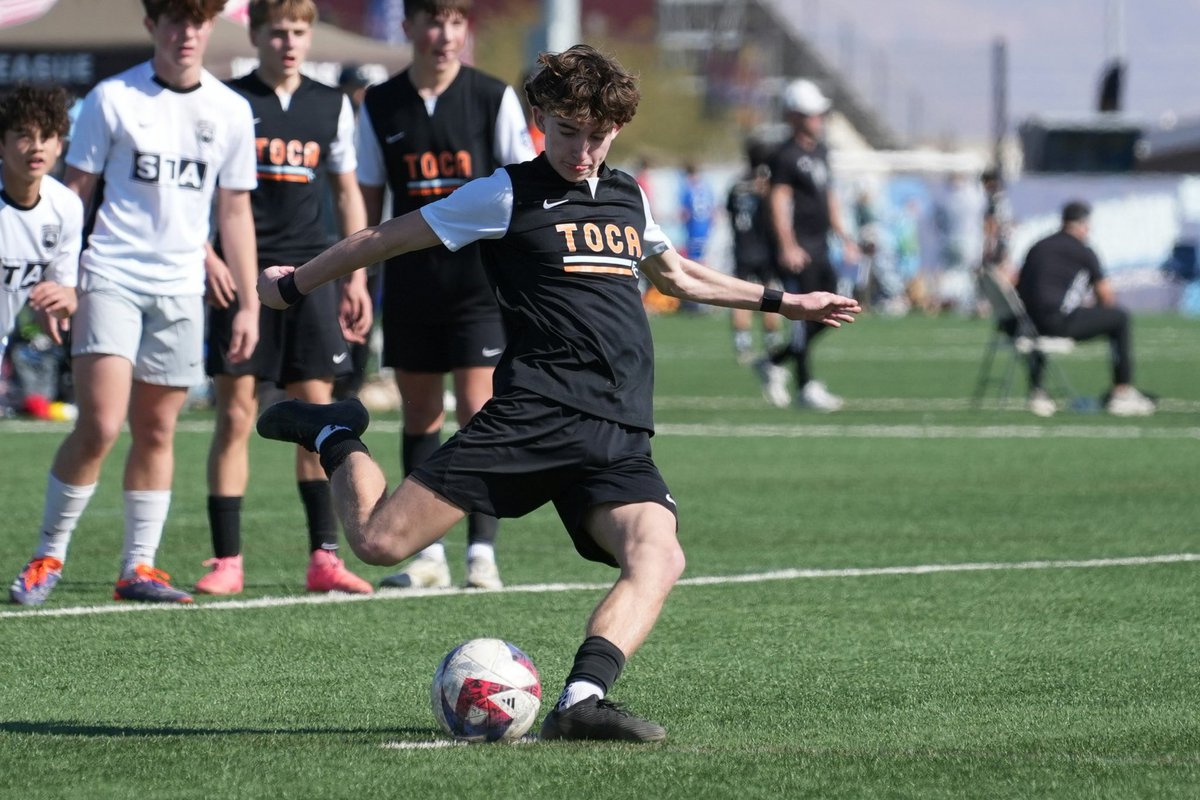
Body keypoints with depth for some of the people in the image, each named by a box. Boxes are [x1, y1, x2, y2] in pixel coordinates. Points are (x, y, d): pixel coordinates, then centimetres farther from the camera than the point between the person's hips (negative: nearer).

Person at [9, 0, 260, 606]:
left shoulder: (230, 112, 8)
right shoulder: (112, 99, -1)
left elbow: (234, 212, 14)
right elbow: (75, 194, 2)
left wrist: (248, 304, 11)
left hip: (180, 289, 3)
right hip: (111, 279, -3)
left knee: (156, 431, 5)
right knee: (100, 426, -13)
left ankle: (138, 567, 12)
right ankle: (49, 555, 0)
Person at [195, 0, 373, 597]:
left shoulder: (332, 106, 11)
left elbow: (347, 193, 17)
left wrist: (356, 278, 11)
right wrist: (208, 258, -11)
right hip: (242, 277, -3)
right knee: (236, 415, -4)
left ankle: (324, 557, 3)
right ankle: (226, 561, 0)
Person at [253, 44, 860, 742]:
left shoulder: (628, 195, 21)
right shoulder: (509, 194, 2)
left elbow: (676, 274, 42)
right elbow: (389, 238, 9)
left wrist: (785, 303, 46)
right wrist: (295, 285, 15)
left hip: (621, 439, 5)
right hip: (535, 415, -5)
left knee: (658, 558, -26)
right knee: (380, 541, -12)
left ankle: (582, 700, -36)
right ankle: (334, 436, 19)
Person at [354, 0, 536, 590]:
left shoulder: (493, 99, -2)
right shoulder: (381, 106, 5)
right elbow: (367, 200, 11)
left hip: (480, 280, -3)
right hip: (410, 282, 3)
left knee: (477, 412, -10)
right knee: (419, 415, 6)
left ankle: (482, 551, -8)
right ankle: (428, 553, 13)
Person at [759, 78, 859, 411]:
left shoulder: (821, 151, 16)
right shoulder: (787, 156, -12)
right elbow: (778, 202, -18)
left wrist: (842, 235, 22)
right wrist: (787, 247, -27)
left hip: (820, 246, 9)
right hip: (798, 246, -9)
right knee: (804, 314, -6)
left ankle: (774, 363, 22)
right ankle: (806, 387, 1)